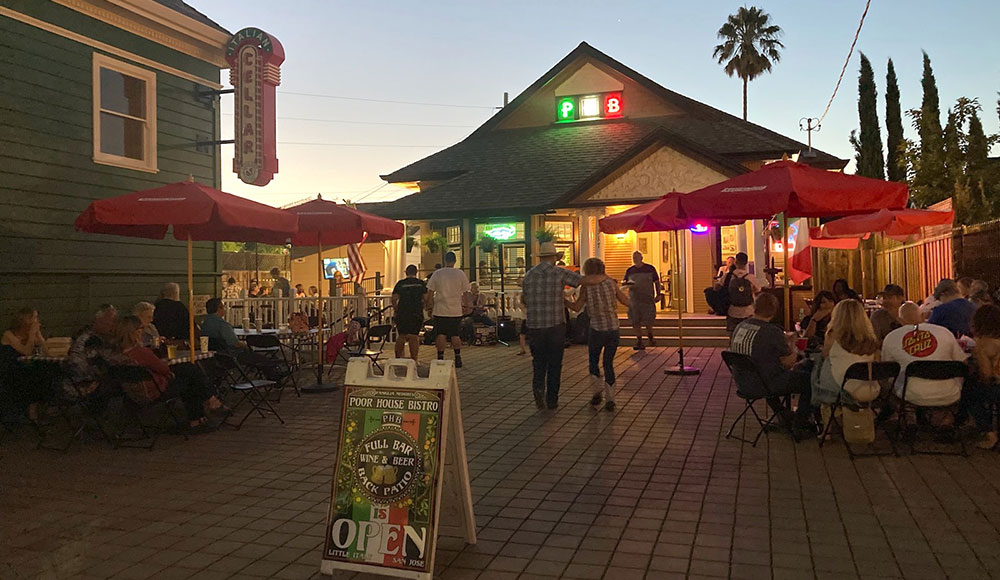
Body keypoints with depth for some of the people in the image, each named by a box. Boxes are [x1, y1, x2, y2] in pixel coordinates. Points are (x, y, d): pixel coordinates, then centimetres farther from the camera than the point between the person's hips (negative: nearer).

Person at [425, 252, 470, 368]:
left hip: (440, 310, -1)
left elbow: (430, 292, 0)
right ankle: (458, 358, 11)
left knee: (441, 335, 3)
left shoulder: (437, 274, -2)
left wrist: (429, 306, 11)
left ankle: (440, 358, 1)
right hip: (456, 311, 2)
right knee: (455, 335, 12)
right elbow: (466, 292, 5)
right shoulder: (461, 274, 0)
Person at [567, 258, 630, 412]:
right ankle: (610, 398, 7)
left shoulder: (587, 286, -5)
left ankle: (597, 391, 5)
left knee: (593, 361, 19)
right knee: (608, 363, 13)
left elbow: (576, 307, -1)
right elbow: (627, 302, 8)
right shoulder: (611, 282, 3)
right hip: (613, 329, 2)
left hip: (597, 328, -2)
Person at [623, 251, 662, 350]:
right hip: (634, 299, 3)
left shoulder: (650, 268, 5)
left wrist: (658, 294, 0)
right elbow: (625, 282, 15)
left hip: (648, 298, -3)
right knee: (635, 322, 0)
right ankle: (639, 342, 9)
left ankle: (651, 338, 20)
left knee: (648, 320, -7)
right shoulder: (629, 270, 10)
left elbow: (657, 282, 9)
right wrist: (626, 283, -9)